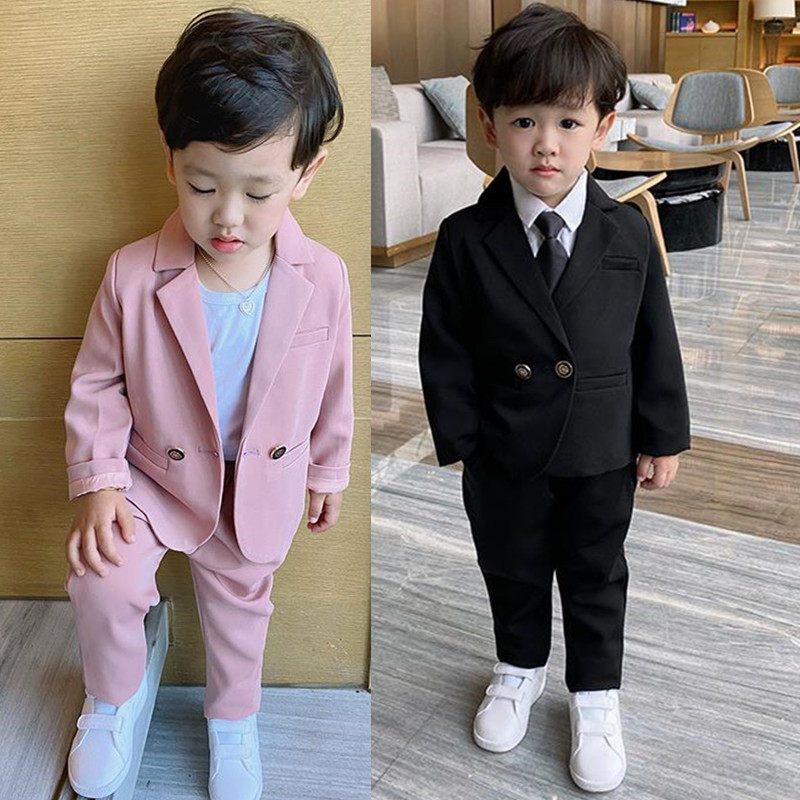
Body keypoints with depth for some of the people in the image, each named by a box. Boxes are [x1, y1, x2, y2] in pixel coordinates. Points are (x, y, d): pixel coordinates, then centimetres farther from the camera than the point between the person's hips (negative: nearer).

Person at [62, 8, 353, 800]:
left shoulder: (322, 278, -20)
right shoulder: (133, 275, -23)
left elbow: (334, 384, -3)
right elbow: (97, 384, -9)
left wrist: (328, 471, 8)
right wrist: (96, 481, -15)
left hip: (263, 488, 2)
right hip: (155, 475, -1)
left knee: (240, 600, 21)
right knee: (102, 583, -19)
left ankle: (233, 718, 51)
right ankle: (114, 701, 16)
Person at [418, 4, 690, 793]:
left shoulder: (629, 234, -8)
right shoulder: (464, 240, -12)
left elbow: (655, 343, -1)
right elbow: (444, 351, -6)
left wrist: (662, 437, 2)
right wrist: (460, 439, -7)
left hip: (602, 453, 1)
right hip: (505, 456, 0)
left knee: (596, 577, 18)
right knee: (513, 572, 21)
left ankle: (595, 695, 40)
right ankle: (519, 669, 47)